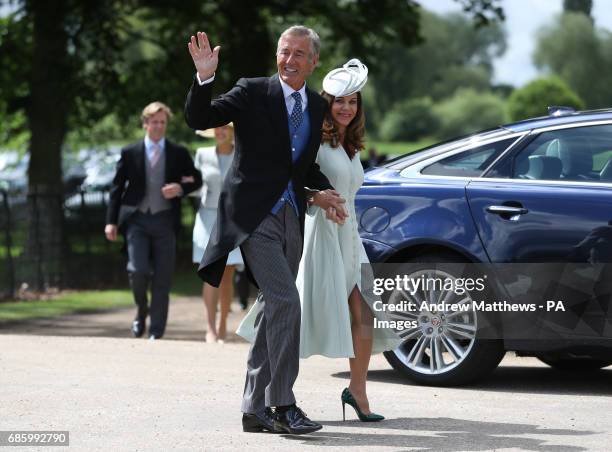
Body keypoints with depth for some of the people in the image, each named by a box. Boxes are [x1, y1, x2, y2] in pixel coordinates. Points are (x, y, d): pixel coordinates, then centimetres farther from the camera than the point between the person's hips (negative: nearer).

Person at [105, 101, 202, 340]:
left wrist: (181, 188, -8)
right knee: (138, 270, -16)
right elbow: (117, 188, 7)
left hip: (165, 220, 1)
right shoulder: (130, 153, 5)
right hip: (137, 219, -1)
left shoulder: (179, 153, 7)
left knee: (162, 279, 0)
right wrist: (111, 221, 0)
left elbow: (196, 180, 15)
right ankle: (141, 311, 14)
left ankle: (156, 333, 7)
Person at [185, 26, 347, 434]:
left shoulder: (317, 106, 13)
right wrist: (205, 77, -24)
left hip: (291, 217, 7)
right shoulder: (253, 92, -3)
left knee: (273, 310, 9)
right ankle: (283, 404, -15)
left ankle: (255, 408, 15)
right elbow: (199, 119, -10)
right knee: (285, 301, -18)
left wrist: (322, 191, 5)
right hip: (255, 213, -7)